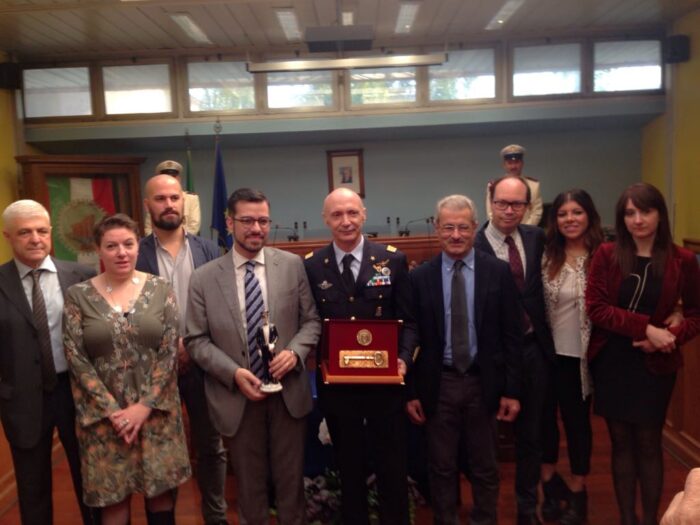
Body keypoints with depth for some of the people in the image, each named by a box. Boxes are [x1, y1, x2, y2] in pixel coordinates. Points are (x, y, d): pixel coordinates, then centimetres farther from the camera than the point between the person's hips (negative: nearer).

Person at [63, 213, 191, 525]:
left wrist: (144, 406, -11)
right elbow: (76, 359, -6)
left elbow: (169, 352, -4)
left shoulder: (160, 290, -1)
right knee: (113, 496, 10)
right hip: (104, 413, 0)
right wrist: (112, 410, -11)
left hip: (156, 409, 1)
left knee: (161, 488, 10)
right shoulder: (78, 296, -3)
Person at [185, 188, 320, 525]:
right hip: (236, 397, 0)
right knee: (249, 486, 17)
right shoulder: (204, 278, -4)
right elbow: (196, 341, -3)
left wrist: (294, 351, -16)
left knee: (291, 481, 16)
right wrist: (233, 373, -16)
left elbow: (311, 321, 3)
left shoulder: (292, 265, -1)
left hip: (288, 392, 1)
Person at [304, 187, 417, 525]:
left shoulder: (393, 260, -2)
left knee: (392, 466, 14)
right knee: (349, 468, 18)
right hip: (336, 383, 1)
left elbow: (407, 320, 0)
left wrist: (404, 357, -15)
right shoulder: (311, 266, -2)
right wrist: (318, 358, -14)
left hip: (385, 380, 0)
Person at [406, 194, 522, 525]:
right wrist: (411, 392, -1)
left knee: (485, 468, 16)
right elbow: (412, 338, 0)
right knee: (441, 467, 13)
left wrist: (512, 390, -4)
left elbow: (511, 336, -2)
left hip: (483, 383, 0)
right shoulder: (420, 277, -3)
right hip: (438, 385, 0)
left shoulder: (498, 272, -3)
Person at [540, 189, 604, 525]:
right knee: (545, 416, 14)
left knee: (577, 421, 13)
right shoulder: (546, 257, -1)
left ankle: (577, 492, 33)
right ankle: (551, 483, 38)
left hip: (582, 355, -2)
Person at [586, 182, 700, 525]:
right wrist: (646, 327, -20)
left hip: (654, 364, -1)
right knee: (621, 442, 12)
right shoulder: (606, 255, -4)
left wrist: (671, 336, -16)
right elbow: (595, 307, -11)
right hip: (610, 363, 1)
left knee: (649, 443, 9)